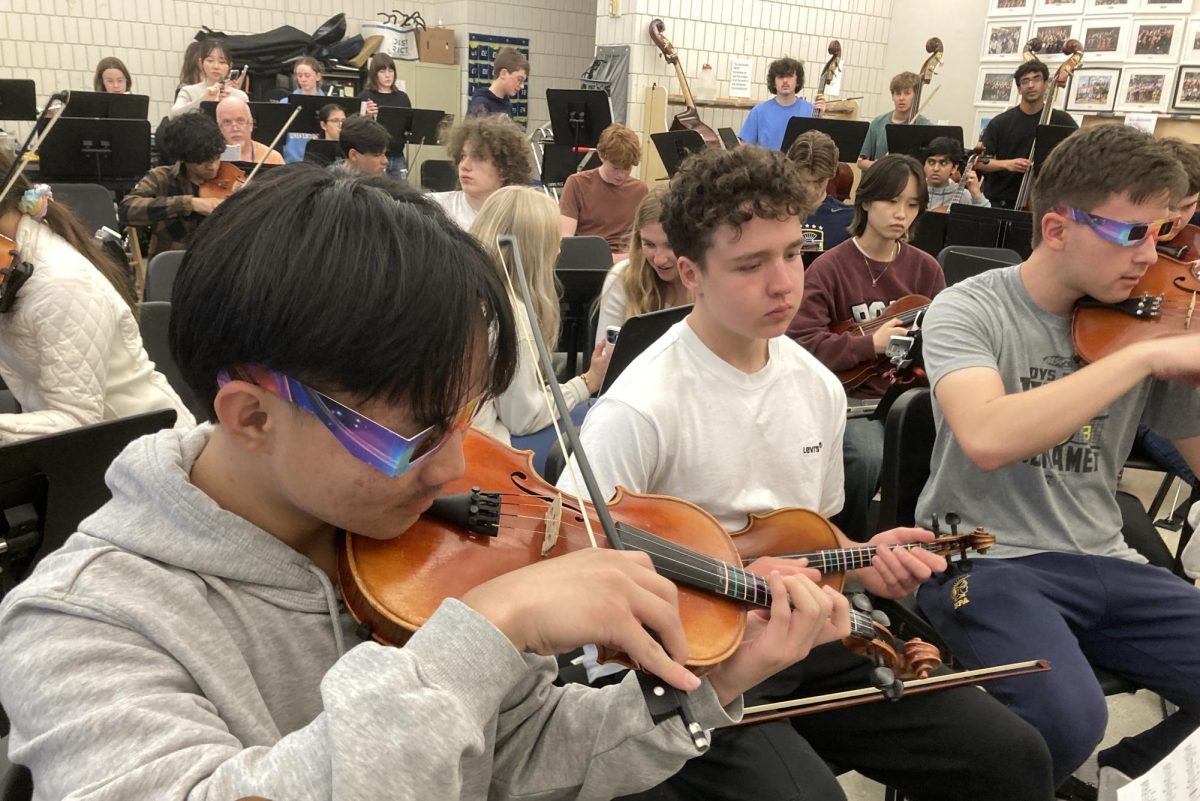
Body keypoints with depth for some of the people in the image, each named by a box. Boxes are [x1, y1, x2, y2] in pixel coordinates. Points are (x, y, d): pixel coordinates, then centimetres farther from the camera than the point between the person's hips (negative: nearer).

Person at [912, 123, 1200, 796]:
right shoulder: (971, 310, -10)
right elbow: (987, 438, -31)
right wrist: (1143, 356, -28)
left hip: (1103, 563, 6)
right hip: (985, 560, -5)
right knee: (1068, 718, -31)